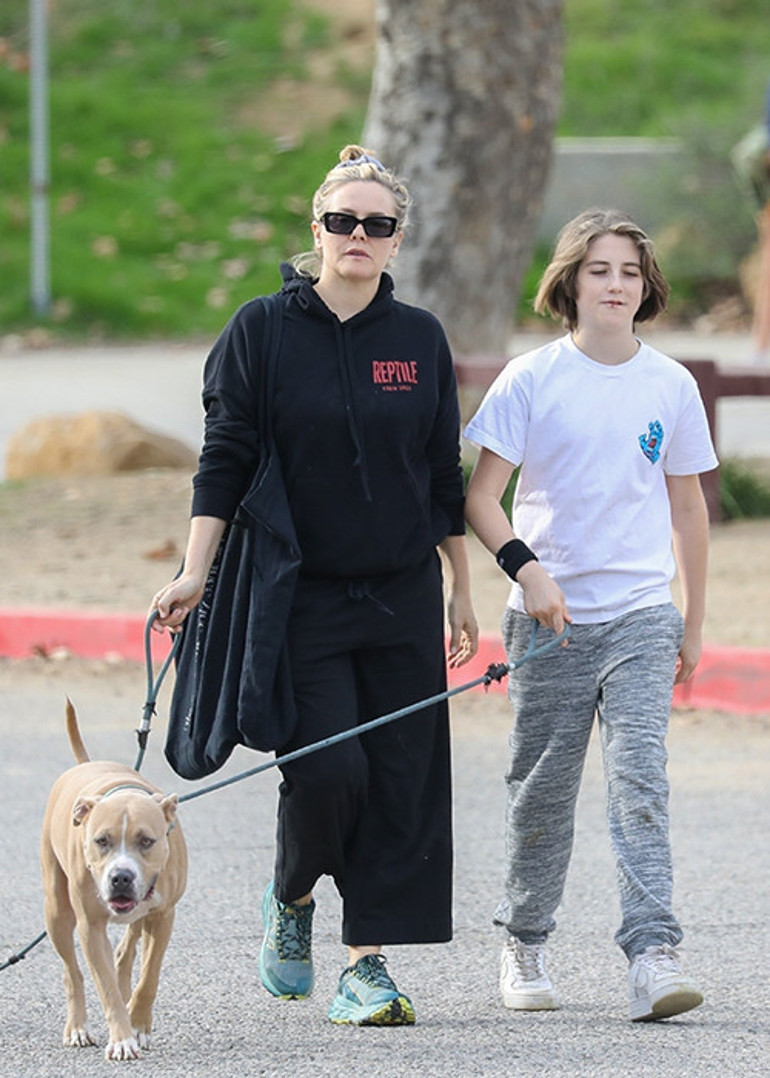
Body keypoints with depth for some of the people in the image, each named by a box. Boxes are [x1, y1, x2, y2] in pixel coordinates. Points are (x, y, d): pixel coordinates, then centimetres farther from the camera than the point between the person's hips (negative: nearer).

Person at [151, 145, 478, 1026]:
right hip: (300, 594, -3)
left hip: (403, 595, 3)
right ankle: (291, 895, 18)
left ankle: (367, 967, 5)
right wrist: (193, 575, -11)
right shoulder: (262, 331, -2)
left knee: (401, 781, -1)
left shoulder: (420, 339, 6)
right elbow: (224, 461, -3)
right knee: (327, 768, -13)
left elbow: (445, 479, 12)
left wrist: (461, 589, 11)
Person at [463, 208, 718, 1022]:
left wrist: (693, 623, 15)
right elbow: (480, 495, -2)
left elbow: (686, 506, 14)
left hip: (640, 617, 1)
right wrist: (525, 566, -19)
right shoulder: (532, 380, -3)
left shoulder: (670, 386, 5)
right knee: (542, 788, 7)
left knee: (640, 775, -13)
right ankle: (524, 943, 25)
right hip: (550, 618, -1)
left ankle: (653, 956, -19)